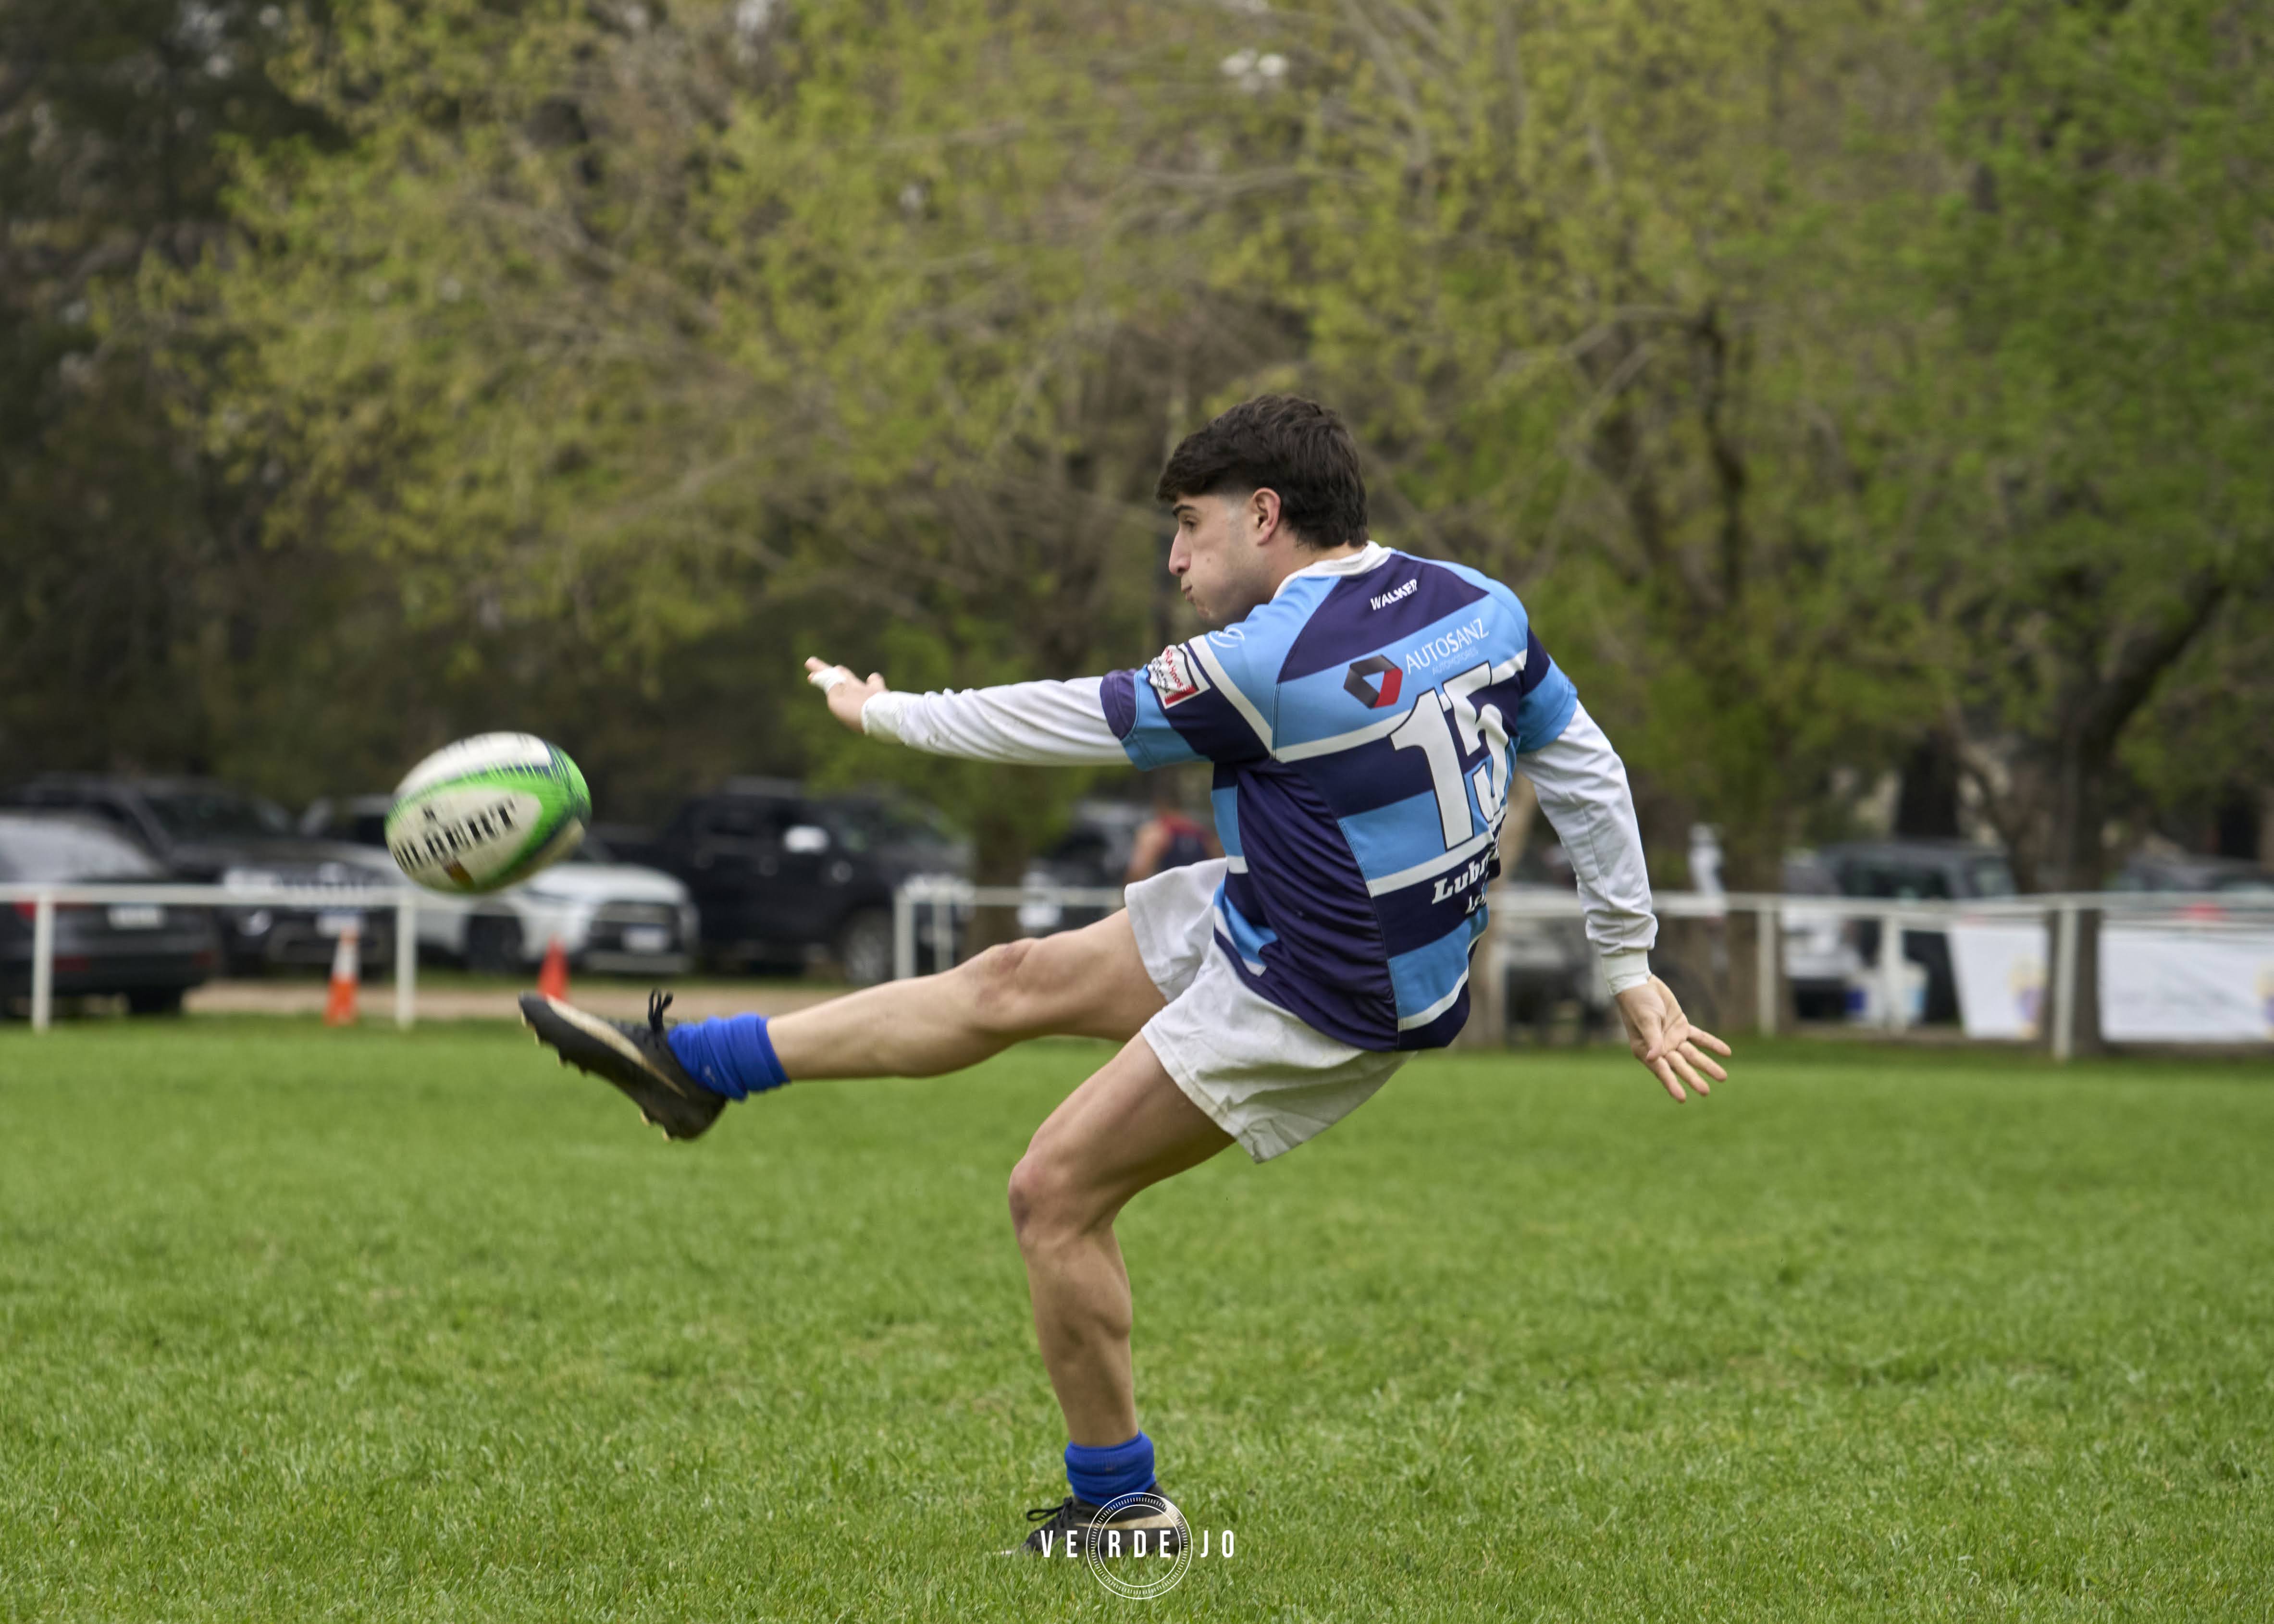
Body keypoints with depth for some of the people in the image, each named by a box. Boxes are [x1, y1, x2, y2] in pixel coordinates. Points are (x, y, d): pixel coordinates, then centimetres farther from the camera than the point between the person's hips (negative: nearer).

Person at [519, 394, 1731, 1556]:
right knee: (1016, 982, 11)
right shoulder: (1481, 607, -4)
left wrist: (883, 712, 4)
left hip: (1315, 1008, -9)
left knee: (1056, 1192, 0)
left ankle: (1119, 1502, 14)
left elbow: (1069, 721, -12)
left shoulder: (1270, 664, -25)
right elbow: (1589, 775, 2)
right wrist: (1630, 970, 10)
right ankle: (695, 1067, 18)